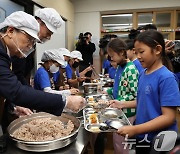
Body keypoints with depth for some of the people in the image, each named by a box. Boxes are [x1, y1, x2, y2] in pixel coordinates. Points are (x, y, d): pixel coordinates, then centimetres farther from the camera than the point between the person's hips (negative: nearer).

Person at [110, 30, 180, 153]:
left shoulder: (166, 78, -21)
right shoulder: (143, 74, 1)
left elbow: (168, 117, -23)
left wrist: (135, 129, -27)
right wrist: (122, 104, 1)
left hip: (158, 141, -6)